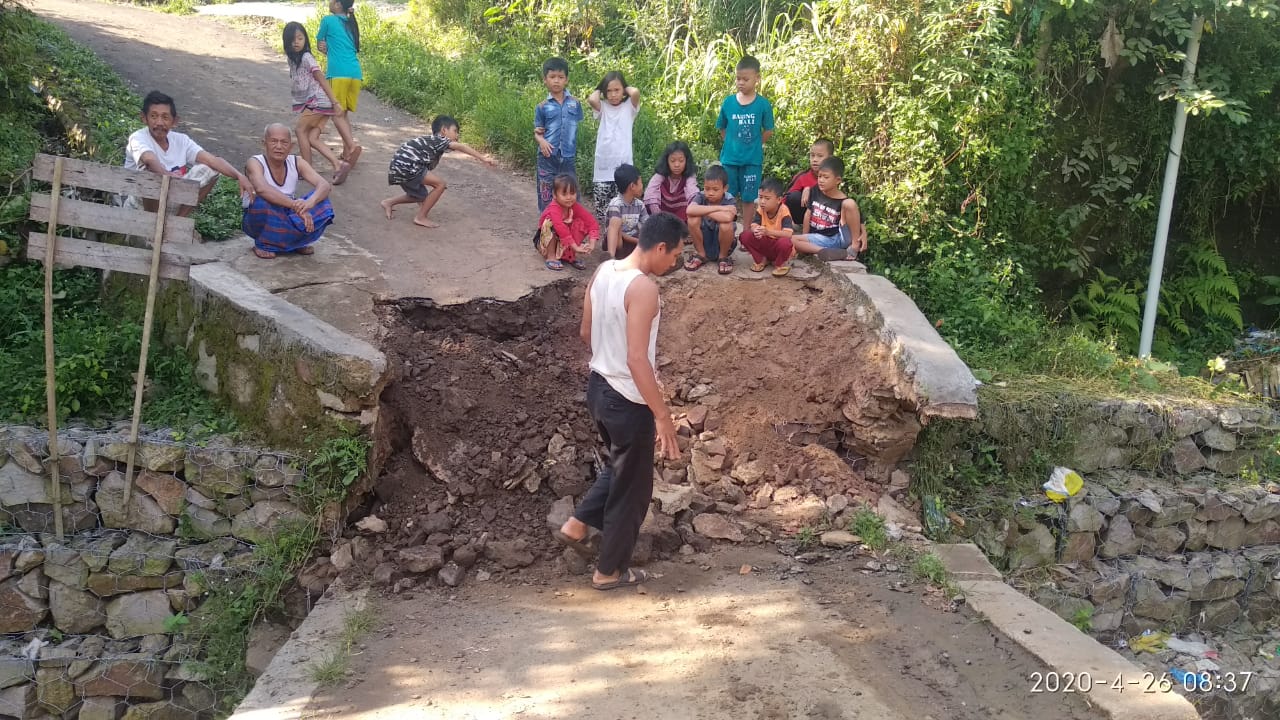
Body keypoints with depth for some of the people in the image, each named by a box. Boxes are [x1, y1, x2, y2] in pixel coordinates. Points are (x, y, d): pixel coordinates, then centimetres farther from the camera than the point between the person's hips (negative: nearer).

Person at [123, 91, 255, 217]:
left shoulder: (180, 140, -2)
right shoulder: (138, 138, -16)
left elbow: (211, 159, -14)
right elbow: (150, 160, -40)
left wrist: (240, 176, -30)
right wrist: (169, 176, -59)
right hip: (139, 207, -5)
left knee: (209, 170, -8)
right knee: (154, 173, -34)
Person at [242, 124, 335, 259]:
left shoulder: (296, 163, -5)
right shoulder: (256, 162, -17)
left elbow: (325, 185, -19)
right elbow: (262, 188, -38)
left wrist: (310, 202, -42)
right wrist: (296, 205, -49)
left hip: (287, 217, 4)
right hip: (259, 220, -3)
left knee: (322, 203, -19)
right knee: (262, 202, -36)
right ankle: (262, 244, -10)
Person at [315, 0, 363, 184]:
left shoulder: (328, 20, 4)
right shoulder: (351, 23, 20)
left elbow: (320, 46, 14)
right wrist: (330, 48, 15)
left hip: (338, 72, -6)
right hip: (355, 73, 6)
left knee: (337, 114, -8)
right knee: (344, 114, 15)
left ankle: (353, 146, -32)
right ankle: (347, 153, 13)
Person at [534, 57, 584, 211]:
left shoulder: (575, 103, 4)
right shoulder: (542, 107, 1)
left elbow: (578, 126, 12)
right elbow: (537, 132, 5)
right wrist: (541, 140, -16)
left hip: (568, 157, 1)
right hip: (548, 157, -1)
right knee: (547, 198, 5)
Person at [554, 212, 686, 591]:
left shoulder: (603, 271, 2)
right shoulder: (643, 288, -24)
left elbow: (587, 333, 12)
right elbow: (637, 359, -28)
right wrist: (662, 415, -23)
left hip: (598, 386, 8)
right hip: (627, 399, -8)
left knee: (618, 467, 30)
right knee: (632, 484, 9)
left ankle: (577, 525, 29)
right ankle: (610, 570, 21)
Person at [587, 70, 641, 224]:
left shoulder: (629, 107, 5)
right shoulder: (602, 108, 7)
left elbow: (635, 92, -16)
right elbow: (591, 99, -15)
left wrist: (626, 88, 4)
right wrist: (599, 90, 5)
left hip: (623, 166, -2)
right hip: (603, 167, 2)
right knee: (602, 210, 3)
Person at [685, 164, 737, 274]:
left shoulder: (729, 200, -16)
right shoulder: (701, 197, -11)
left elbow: (728, 217, -40)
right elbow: (690, 210, -34)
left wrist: (703, 211, -28)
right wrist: (718, 208, -32)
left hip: (721, 244, -2)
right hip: (703, 242, 2)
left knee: (726, 224, -32)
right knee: (693, 219, -24)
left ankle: (723, 257, -2)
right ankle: (700, 255, 0)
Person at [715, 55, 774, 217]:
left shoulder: (763, 104, -7)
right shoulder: (728, 102, -1)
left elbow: (768, 132, 1)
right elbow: (722, 128, 10)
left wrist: (752, 146, 2)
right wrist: (731, 145, 3)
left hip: (752, 160, -2)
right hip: (730, 158, 2)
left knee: (748, 198, 6)